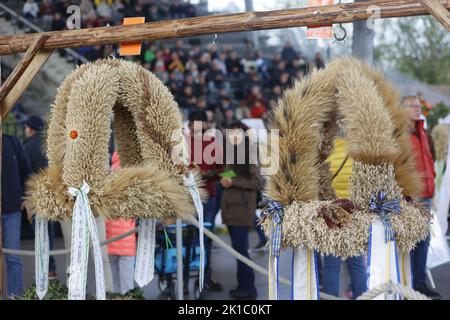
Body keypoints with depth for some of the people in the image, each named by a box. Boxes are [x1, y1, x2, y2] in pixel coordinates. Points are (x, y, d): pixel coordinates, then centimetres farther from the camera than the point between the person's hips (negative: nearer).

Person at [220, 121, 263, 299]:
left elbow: (258, 182, -14)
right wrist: (224, 181, 5)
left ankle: (249, 289, 2)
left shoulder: (249, 155, -8)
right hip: (230, 208, 7)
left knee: (240, 250, -6)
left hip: (242, 209, -7)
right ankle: (243, 286, 17)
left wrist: (233, 182, -15)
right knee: (238, 249, 10)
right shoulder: (231, 155, 14)